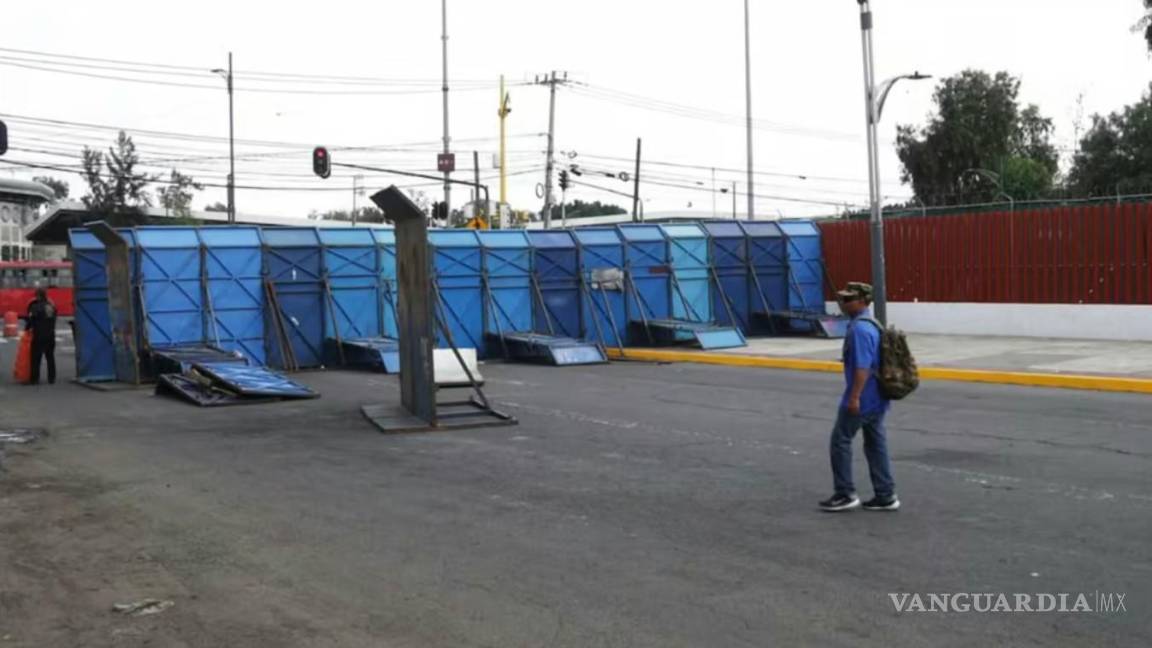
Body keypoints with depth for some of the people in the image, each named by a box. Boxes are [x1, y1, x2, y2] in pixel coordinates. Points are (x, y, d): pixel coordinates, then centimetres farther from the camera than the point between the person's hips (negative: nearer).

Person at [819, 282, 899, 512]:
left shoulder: (859, 328, -18)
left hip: (861, 399, -10)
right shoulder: (872, 324, 13)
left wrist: (854, 397, -24)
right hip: (877, 398, 10)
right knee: (876, 445, 12)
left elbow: (862, 367, -24)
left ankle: (845, 494, 6)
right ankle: (885, 496, 14)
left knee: (840, 442, 1)